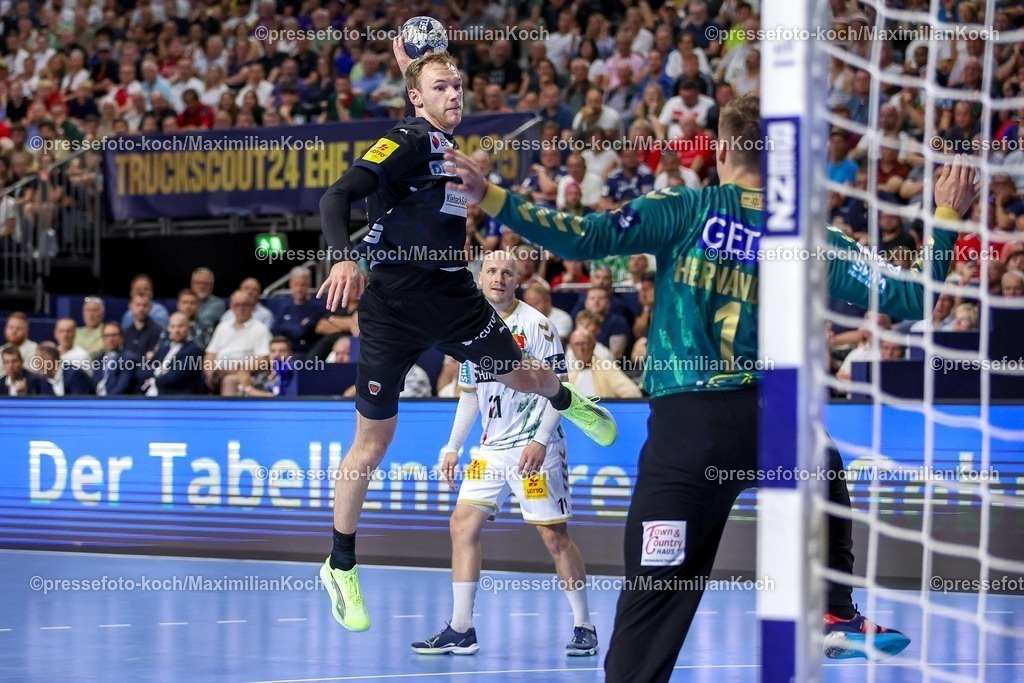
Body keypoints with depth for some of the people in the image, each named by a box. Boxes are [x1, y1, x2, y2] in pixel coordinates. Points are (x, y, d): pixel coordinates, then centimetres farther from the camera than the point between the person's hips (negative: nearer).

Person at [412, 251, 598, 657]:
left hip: (534, 449, -6)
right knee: (463, 524, -2)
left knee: (554, 535, -5)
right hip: (492, 448, 6)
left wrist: (540, 440, -20)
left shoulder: (536, 325, -8)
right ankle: (461, 631, 1)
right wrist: (453, 447, 14)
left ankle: (584, 627, 7)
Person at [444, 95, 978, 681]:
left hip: (686, 430, -2)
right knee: (827, 480, 37)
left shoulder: (685, 210, 2)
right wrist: (947, 217, 18)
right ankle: (837, 615, 34)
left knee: (654, 593, -1)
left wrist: (489, 197, -5)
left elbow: (586, 238, -8)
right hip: (776, 426, 2)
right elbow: (908, 299, 7)